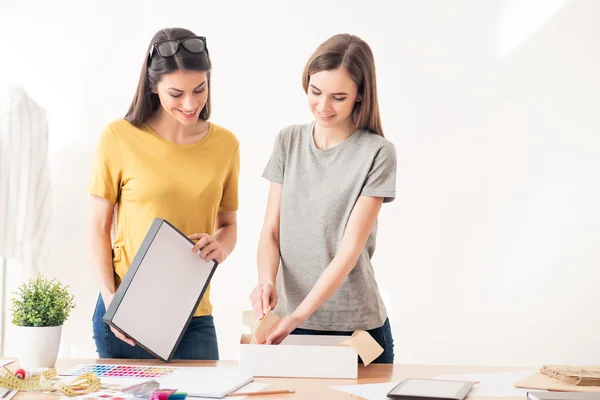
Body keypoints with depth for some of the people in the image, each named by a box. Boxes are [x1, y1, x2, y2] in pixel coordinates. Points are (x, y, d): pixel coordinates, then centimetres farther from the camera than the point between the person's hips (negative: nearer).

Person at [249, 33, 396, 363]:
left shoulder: (377, 153, -10)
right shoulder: (289, 142, 4)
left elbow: (350, 249, -15)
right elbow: (270, 232, 2)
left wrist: (299, 315, -23)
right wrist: (267, 280, -18)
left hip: (355, 327, -3)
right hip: (289, 322, 3)